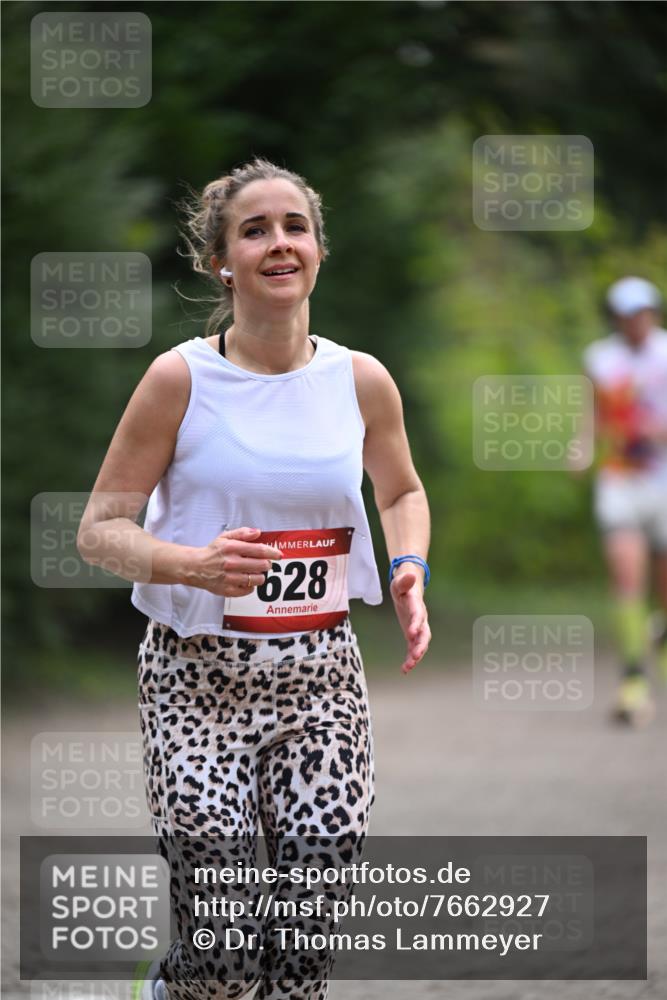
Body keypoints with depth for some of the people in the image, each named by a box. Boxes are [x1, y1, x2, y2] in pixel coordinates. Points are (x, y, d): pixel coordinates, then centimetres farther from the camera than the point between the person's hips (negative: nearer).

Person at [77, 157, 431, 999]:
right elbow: (99, 529, -4)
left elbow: (402, 492, 23)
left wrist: (409, 571, 2)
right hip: (197, 680, -3)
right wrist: (192, 564, -23)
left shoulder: (362, 382, 3)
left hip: (321, 677, 3)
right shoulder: (180, 378, -7)